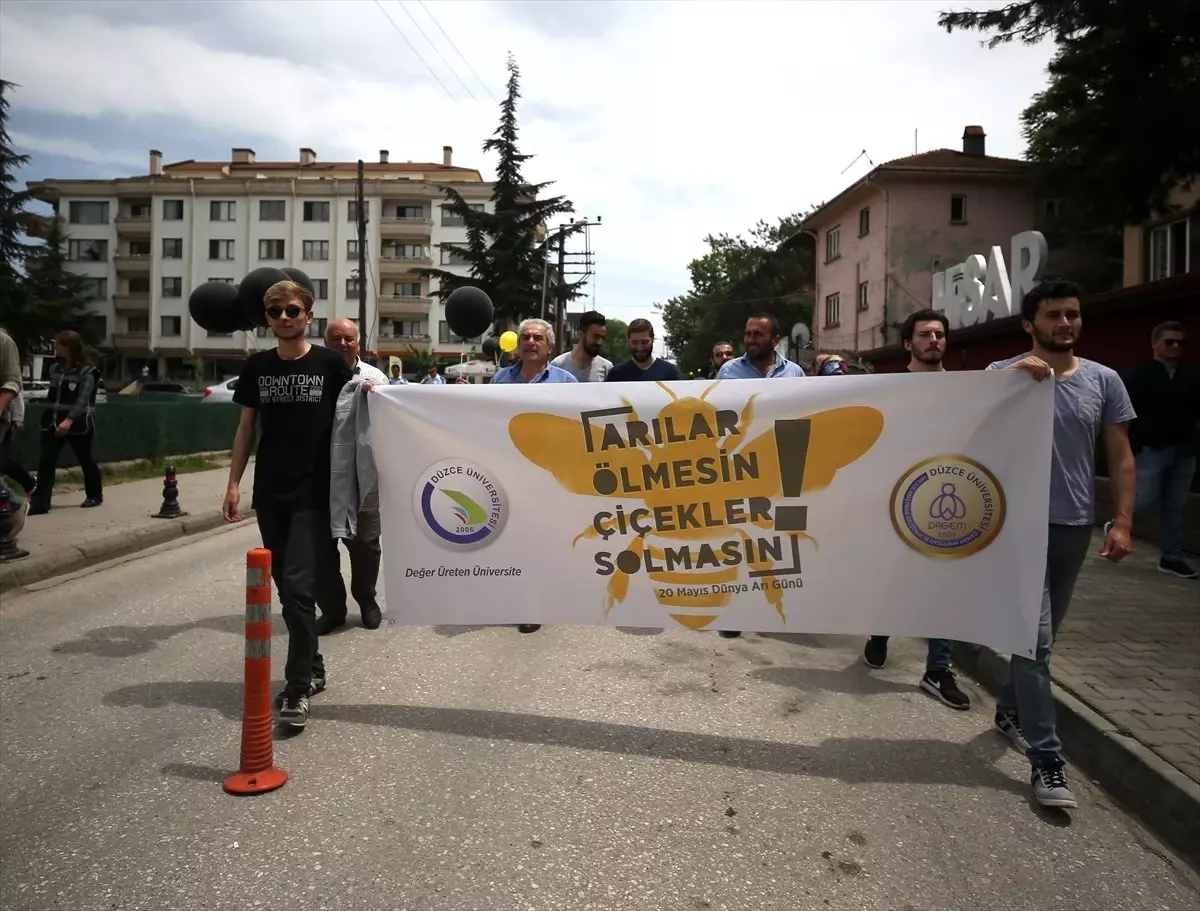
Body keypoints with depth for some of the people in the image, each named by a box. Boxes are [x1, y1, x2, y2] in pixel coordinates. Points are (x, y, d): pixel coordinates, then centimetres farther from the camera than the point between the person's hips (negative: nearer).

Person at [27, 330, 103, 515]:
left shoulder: (86, 372, -10)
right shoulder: (55, 369, 12)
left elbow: (82, 400, -19)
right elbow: (52, 396, 19)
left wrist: (69, 420, -30)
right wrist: (49, 417, 16)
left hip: (78, 424, -6)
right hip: (52, 423, 6)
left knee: (86, 460, 7)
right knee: (46, 461, -5)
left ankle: (95, 495, 25)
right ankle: (40, 503, -7)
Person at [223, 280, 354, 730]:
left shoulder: (330, 363, -3)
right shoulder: (257, 366, 7)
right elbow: (246, 427, 10)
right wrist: (233, 483, 5)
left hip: (314, 492, -4)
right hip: (269, 493, 4)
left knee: (299, 587, -10)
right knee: (287, 588, 11)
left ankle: (297, 689, -1)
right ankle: (313, 668, 27)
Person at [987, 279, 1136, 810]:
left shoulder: (1104, 380, 5)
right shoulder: (1005, 373, -4)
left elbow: (1120, 456, 6)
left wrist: (1122, 521, -3)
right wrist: (1015, 372, -32)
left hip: (1075, 527, 4)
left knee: (1046, 632, 16)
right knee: (1035, 637, -7)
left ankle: (1010, 712, 37)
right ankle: (1046, 758, -3)